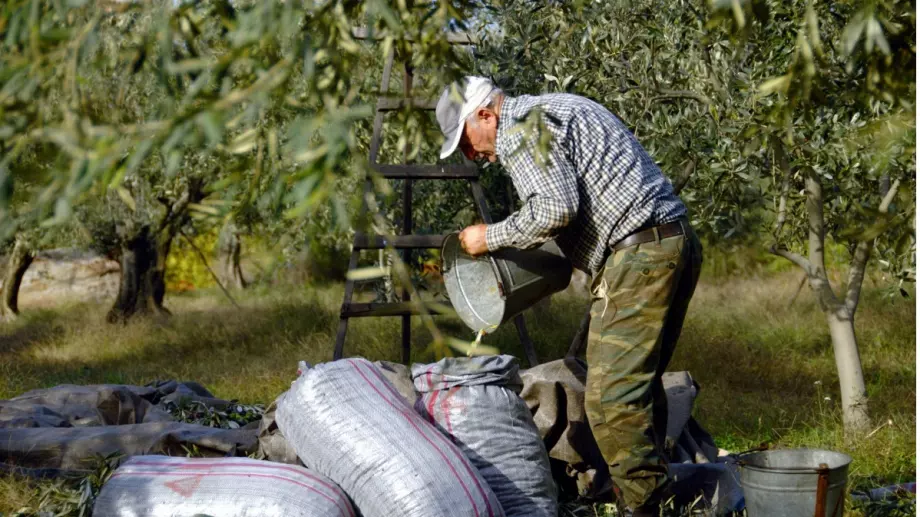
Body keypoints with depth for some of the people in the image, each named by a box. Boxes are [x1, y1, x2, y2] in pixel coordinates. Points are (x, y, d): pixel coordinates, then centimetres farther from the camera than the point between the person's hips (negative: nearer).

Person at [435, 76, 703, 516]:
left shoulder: (518, 128, -6)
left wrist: (491, 238, -4)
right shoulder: (556, 109, 26)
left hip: (638, 254, -11)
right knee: (640, 386, 17)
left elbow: (555, 209, -18)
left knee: (611, 397, -10)